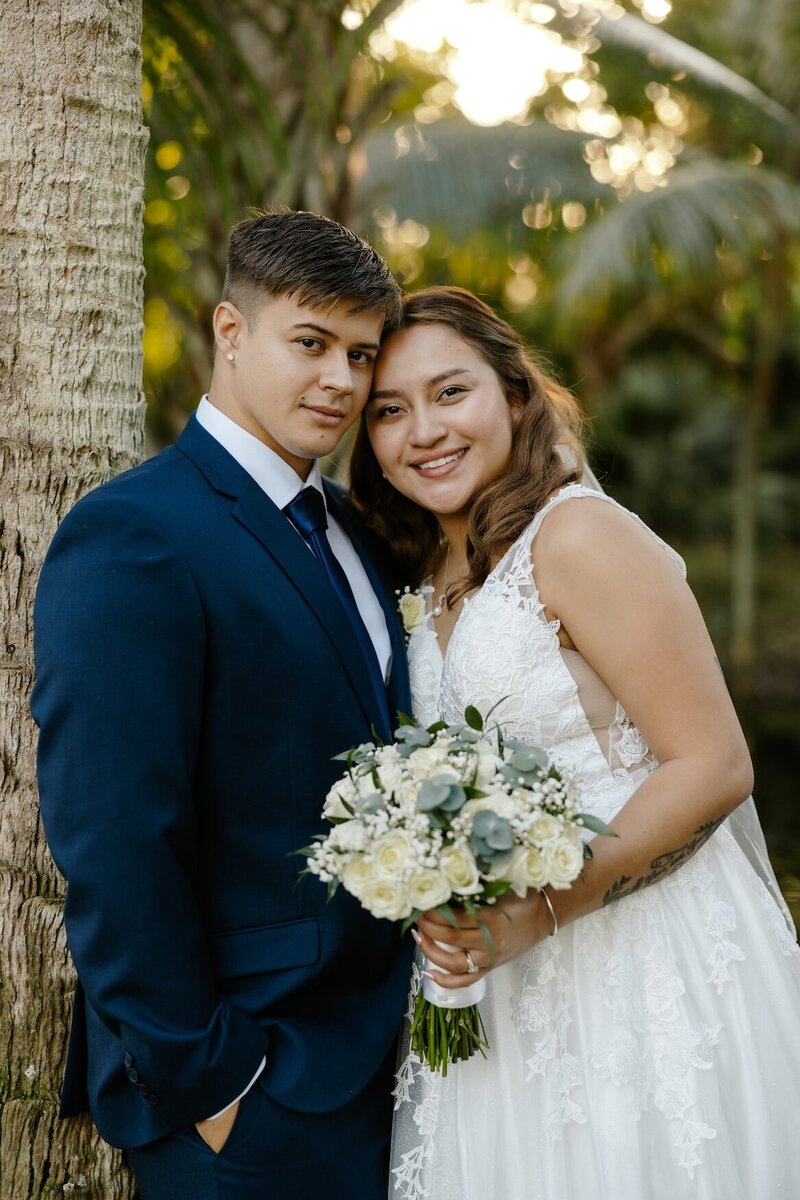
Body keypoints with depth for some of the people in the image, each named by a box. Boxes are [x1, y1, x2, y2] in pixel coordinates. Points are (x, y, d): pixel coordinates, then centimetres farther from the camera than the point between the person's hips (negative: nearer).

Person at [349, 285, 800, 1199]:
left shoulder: (579, 534, -14)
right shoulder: (427, 581, 9)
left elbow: (714, 765, -18)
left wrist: (543, 911, -23)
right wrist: (453, 920, 0)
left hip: (641, 960, -7)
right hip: (501, 981, 7)